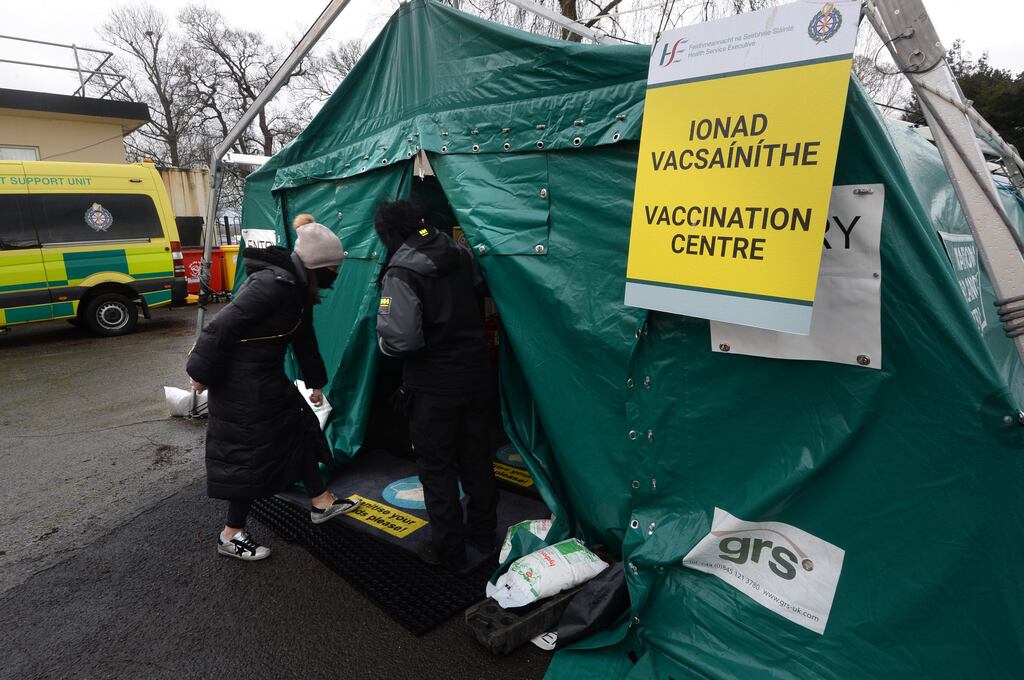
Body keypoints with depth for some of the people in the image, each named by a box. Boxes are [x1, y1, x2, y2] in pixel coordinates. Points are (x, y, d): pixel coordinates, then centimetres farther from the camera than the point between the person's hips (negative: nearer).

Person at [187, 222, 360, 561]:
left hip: (267, 375, 10)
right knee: (250, 451, 0)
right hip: (241, 381, -10)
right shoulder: (274, 284, -26)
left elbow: (304, 338, 18)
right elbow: (225, 326, -25)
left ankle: (321, 502, 32)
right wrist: (202, 374, -16)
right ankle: (231, 535, 19)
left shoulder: (298, 288, 7)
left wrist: (315, 383, 26)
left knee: (299, 426, 16)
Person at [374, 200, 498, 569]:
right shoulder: (461, 255, 2)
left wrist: (382, 336, -5)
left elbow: (400, 338, -26)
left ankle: (448, 548, 23)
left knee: (437, 466, 10)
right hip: (476, 375, 6)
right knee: (475, 456, 19)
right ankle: (483, 532, 36)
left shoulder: (401, 273, -19)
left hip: (433, 386, -6)